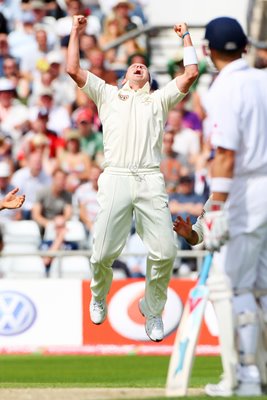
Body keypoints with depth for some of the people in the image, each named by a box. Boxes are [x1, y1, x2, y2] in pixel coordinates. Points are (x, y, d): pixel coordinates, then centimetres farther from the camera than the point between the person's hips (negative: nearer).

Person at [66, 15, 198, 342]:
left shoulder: (158, 99, 28)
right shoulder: (108, 94, 26)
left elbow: (190, 74, 20)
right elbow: (73, 70, 17)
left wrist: (186, 38, 29)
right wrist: (75, 33, 23)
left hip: (150, 179, 1)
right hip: (115, 177, -1)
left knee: (164, 251, -13)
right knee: (103, 253, -9)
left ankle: (152, 310, 7)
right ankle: (98, 299, 22)